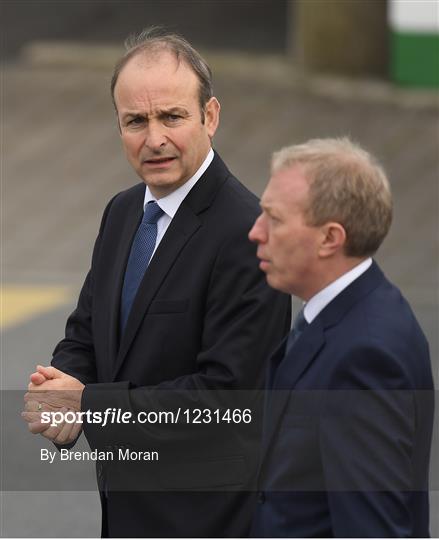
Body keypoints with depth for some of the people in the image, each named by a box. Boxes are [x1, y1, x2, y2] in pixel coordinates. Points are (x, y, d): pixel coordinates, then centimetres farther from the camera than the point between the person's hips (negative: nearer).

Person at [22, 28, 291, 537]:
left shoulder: (247, 234, -21)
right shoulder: (121, 212, 6)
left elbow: (225, 390, -24)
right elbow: (86, 332, 12)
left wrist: (91, 405, -23)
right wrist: (58, 390, -10)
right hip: (126, 497, 8)